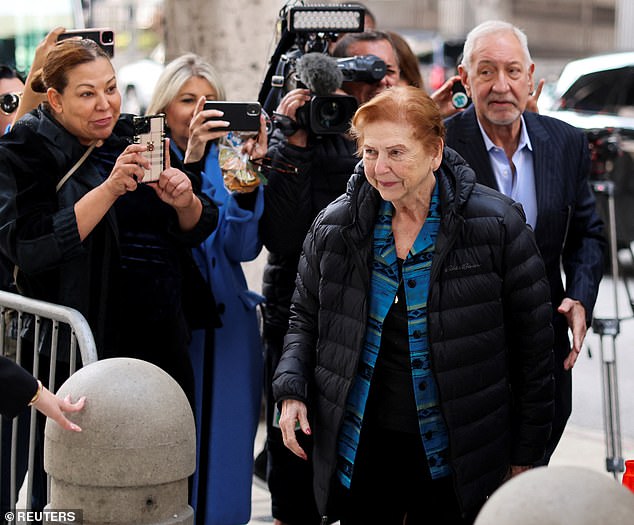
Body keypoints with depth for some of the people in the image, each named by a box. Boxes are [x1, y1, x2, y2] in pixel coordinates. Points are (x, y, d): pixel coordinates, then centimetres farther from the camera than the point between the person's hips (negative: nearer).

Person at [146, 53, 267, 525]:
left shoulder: (226, 161, 7)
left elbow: (242, 247, -6)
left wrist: (247, 178, -21)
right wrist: (190, 162, -28)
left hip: (226, 328, 3)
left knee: (223, 442, 8)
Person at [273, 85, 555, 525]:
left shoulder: (497, 225, -9)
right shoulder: (335, 226, 1)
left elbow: (532, 344, -3)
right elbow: (306, 316, 15)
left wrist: (524, 454, -2)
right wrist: (292, 390, -3)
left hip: (454, 454, -2)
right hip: (360, 447, 3)